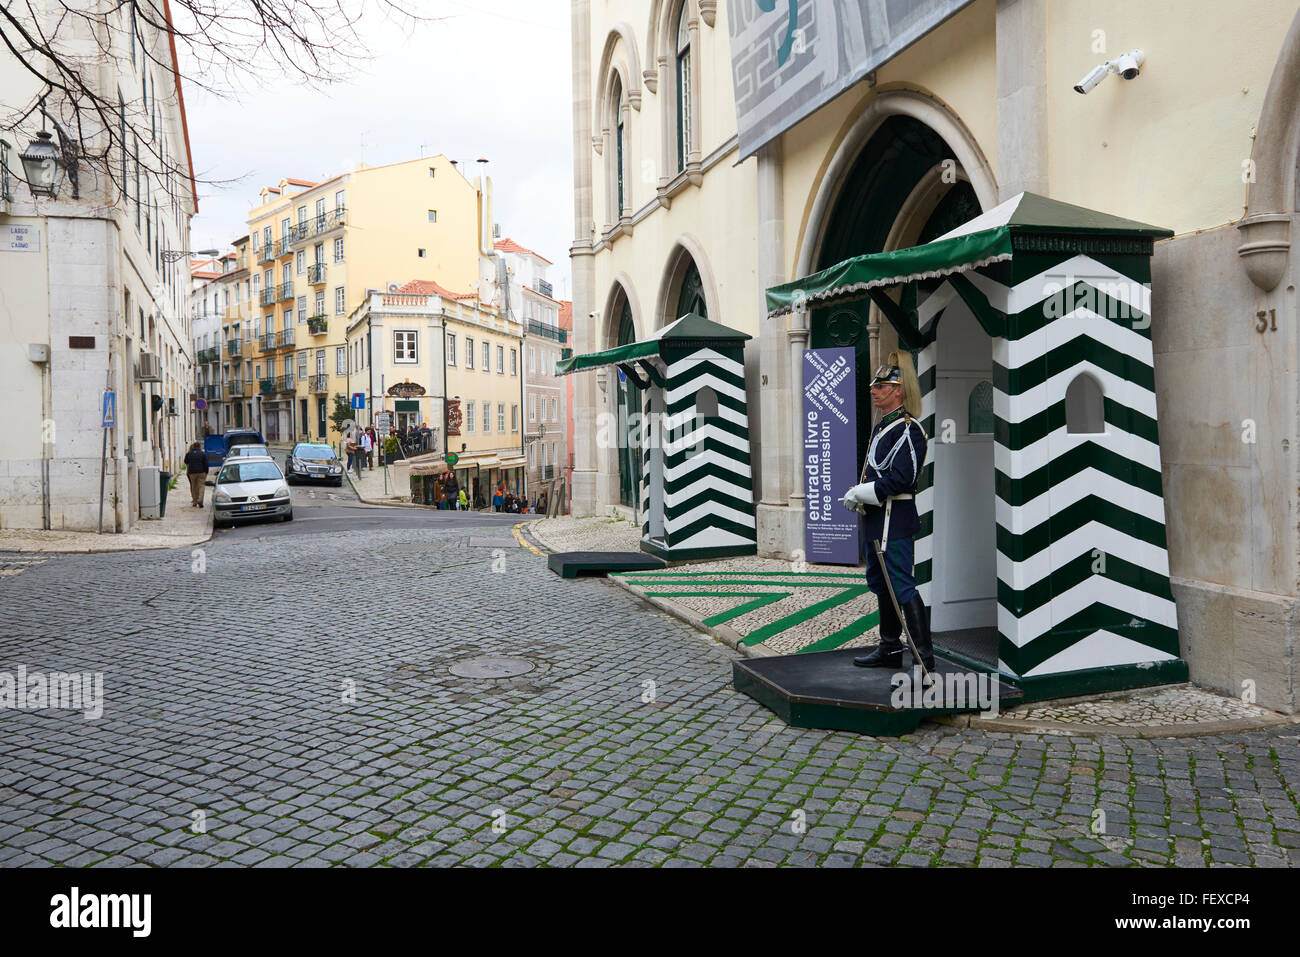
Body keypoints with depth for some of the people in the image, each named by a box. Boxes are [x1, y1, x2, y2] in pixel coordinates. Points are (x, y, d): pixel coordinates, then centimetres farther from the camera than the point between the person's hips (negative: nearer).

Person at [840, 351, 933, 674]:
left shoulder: (907, 429, -15)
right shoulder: (882, 426, 16)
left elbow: (900, 479, -22)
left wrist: (860, 493, -16)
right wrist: (858, 495, 9)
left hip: (894, 520, -10)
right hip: (877, 518, 10)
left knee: (902, 586, -9)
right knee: (880, 583, 17)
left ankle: (924, 657, -3)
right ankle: (890, 649, 28)